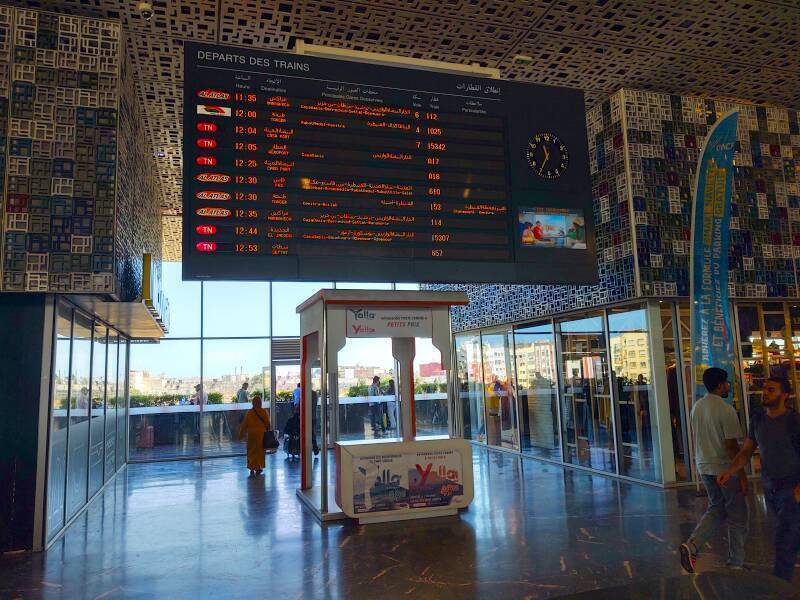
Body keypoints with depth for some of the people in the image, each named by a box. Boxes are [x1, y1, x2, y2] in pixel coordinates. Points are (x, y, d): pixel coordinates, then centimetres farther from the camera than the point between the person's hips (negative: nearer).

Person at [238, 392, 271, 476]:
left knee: (251, 451, 8)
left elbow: (244, 425, 0)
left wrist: (241, 435, 10)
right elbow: (268, 424, -4)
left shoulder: (249, 413, -5)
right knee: (260, 451, 12)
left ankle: (252, 468, -2)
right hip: (262, 434, 0)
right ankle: (259, 468, 16)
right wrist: (269, 432, 11)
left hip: (252, 434, 0)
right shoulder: (264, 412, -7)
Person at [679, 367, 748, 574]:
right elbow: (732, 446, -19)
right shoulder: (726, 409, -18)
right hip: (726, 469, -7)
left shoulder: (697, 406, 5)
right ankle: (736, 563, 19)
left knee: (716, 509, 20)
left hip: (704, 467, 7)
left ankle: (691, 545, 4)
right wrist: (742, 475, -12)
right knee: (737, 516, 10)